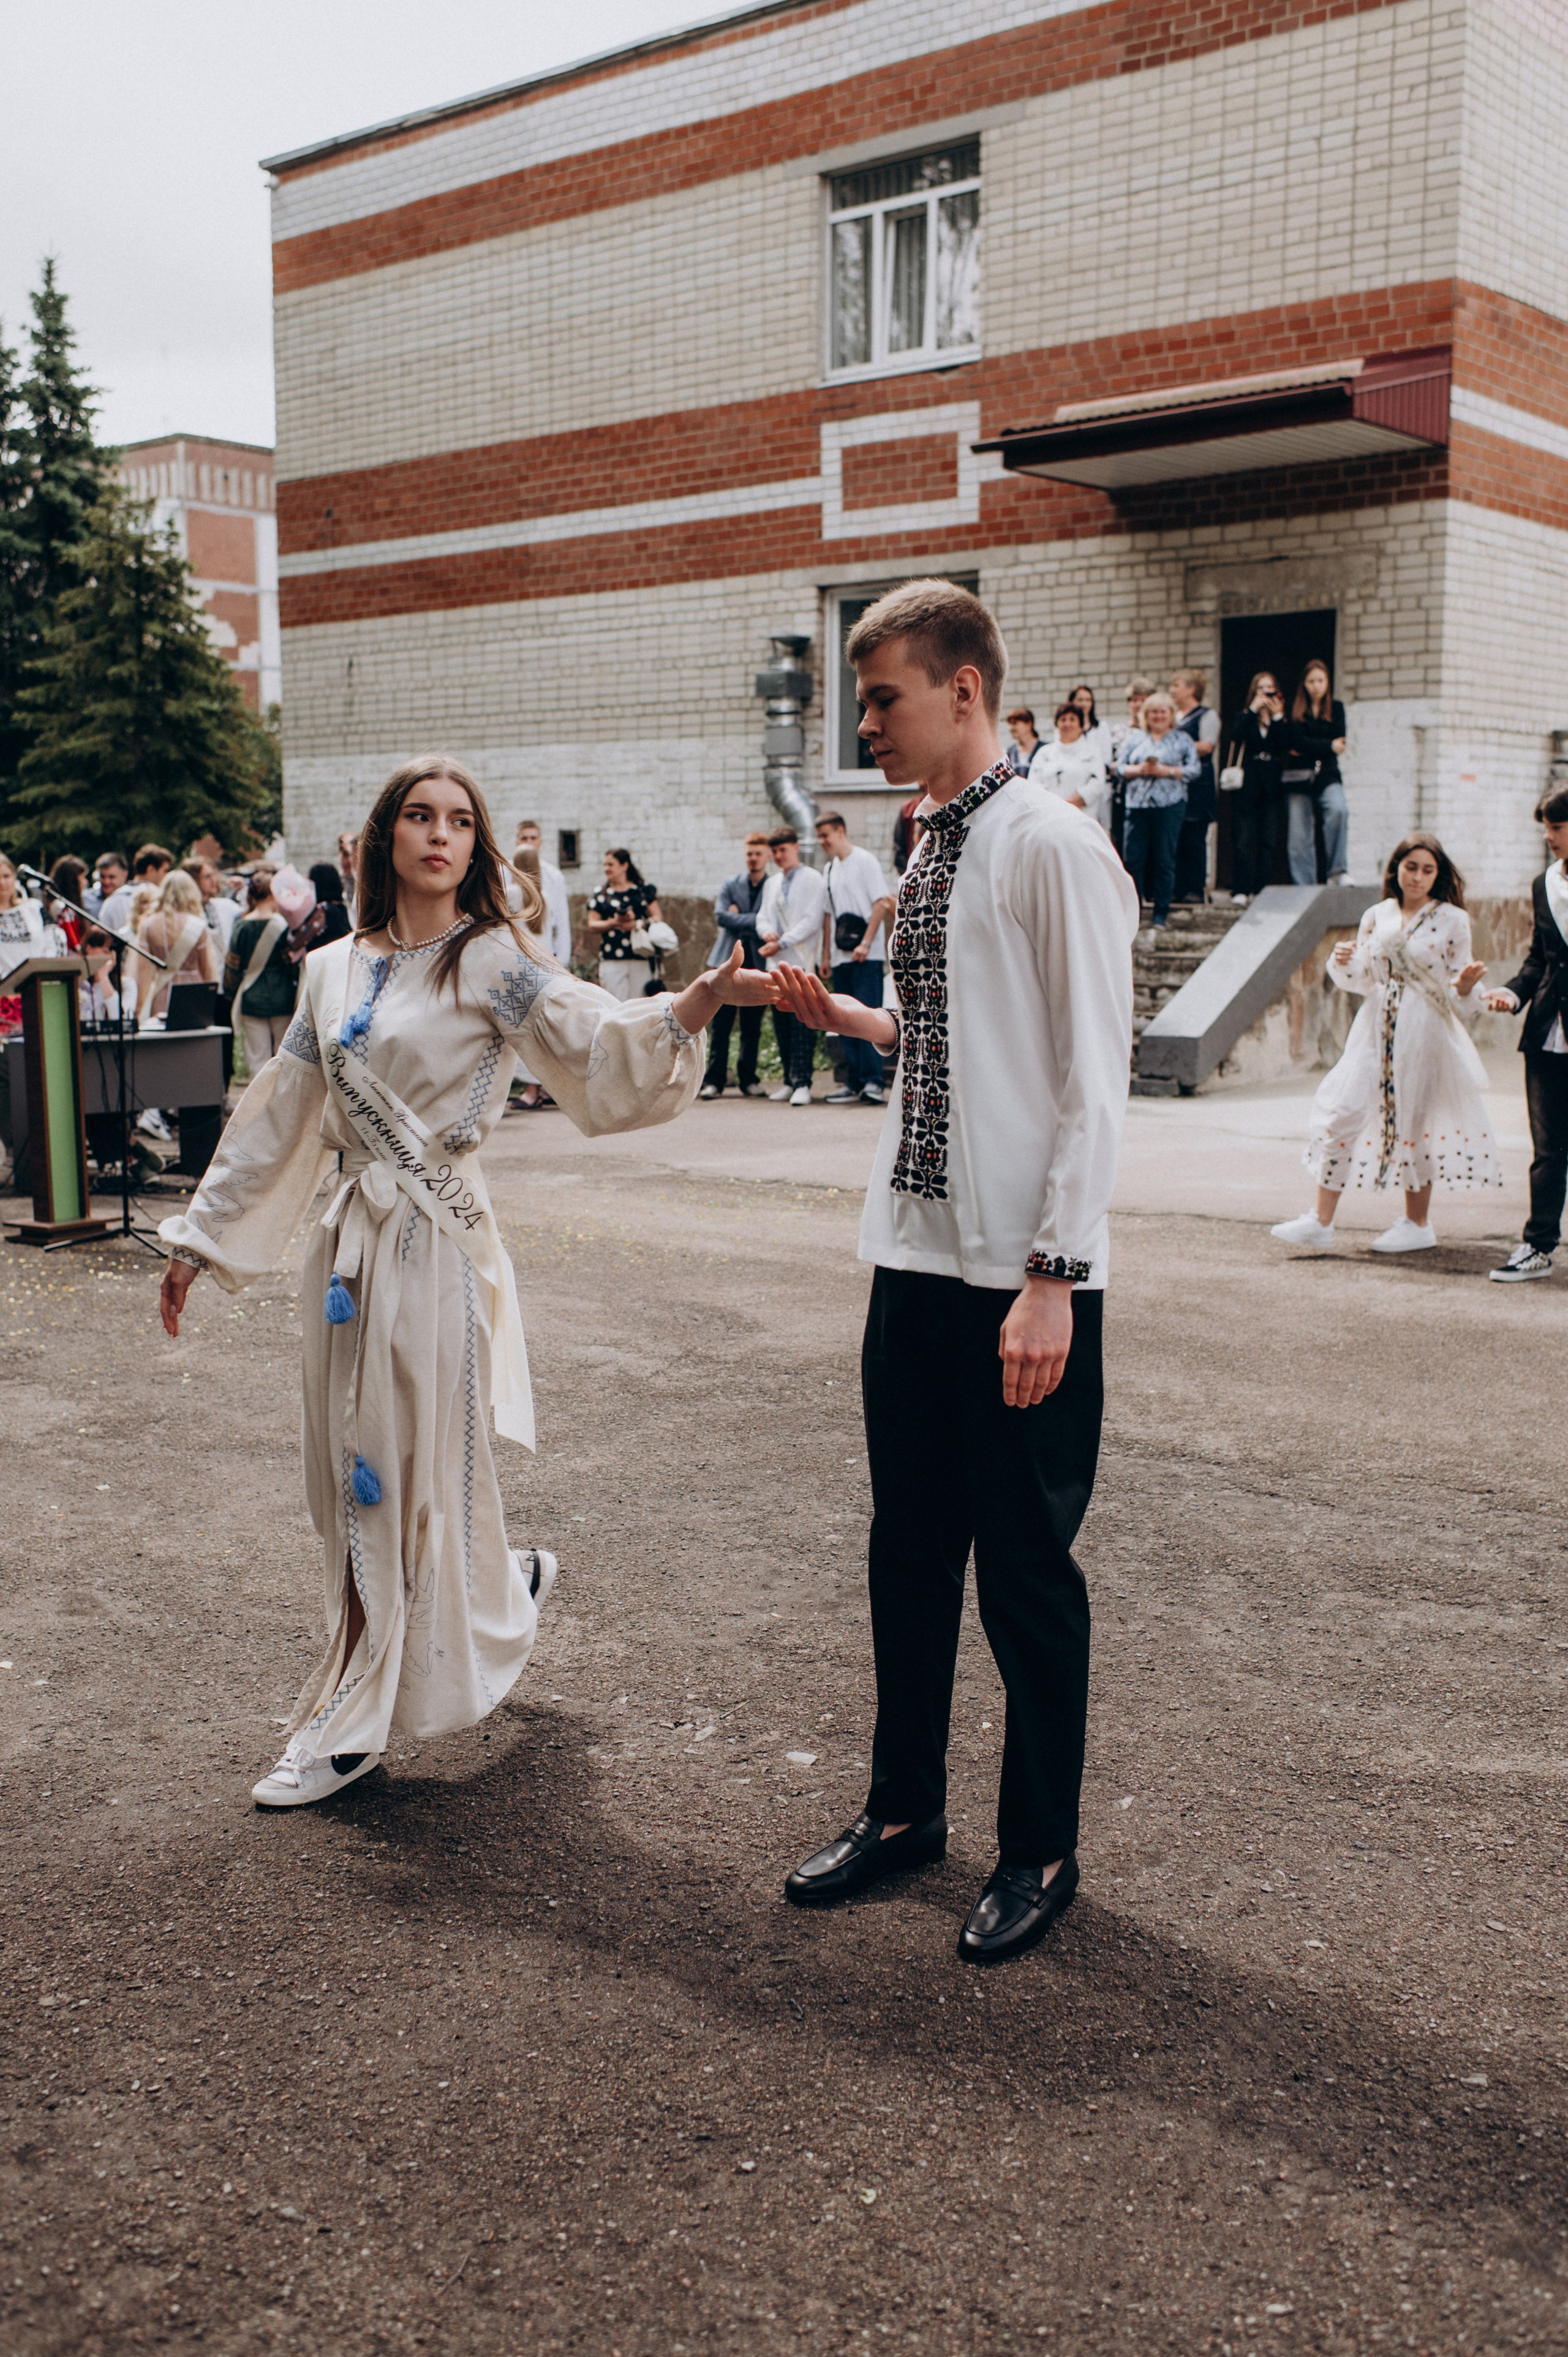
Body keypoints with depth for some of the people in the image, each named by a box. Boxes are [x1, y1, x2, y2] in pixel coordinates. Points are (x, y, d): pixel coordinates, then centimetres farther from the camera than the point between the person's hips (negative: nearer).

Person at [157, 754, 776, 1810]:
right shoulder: (334, 971, 10)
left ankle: (347, 1725, 19)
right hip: (352, 1243, 6)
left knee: (411, 1473, 2)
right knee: (355, 1477, 11)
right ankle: (506, 1583, 34)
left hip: (437, 1246, -6)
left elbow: (602, 1042, -20)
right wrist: (202, 1236, 18)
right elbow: (279, 1116, 16)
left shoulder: (493, 960, -5)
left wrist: (702, 998, -37)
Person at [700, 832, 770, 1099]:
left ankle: (748, 1079, 13)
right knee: (721, 1024, -3)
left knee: (752, 1026, 5)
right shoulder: (730, 885, 9)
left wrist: (739, 918, -7)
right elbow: (721, 915, -5)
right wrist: (753, 921, -11)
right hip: (729, 961, 1)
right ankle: (714, 1079, -2)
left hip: (757, 964, -1)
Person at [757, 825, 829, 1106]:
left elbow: (811, 921, -9)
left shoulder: (812, 880, -1)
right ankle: (791, 1081, 12)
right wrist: (767, 932, -5)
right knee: (781, 1023, 5)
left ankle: (802, 1083, -12)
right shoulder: (771, 883, 20)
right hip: (777, 962, 6)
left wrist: (782, 943, -14)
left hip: (801, 961, -6)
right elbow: (763, 916, 18)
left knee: (801, 1023, -11)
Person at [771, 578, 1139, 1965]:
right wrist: (855, 1021, 8)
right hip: (916, 1259, 8)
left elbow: (1093, 1082, -16)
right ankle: (906, 1808, 34)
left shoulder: (1053, 850, -13)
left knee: (1026, 1568, 5)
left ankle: (1041, 1852, 23)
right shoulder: (933, 851, 12)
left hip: (1022, 1277, -8)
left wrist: (1052, 1279, -20)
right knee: (910, 1550, 17)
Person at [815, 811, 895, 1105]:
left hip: (866, 957, -7)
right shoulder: (829, 870, 18)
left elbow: (881, 903, -9)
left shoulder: (865, 861, -2)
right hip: (841, 958, 7)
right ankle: (854, 1084, 7)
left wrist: (866, 943, -16)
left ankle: (873, 1082, -13)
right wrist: (826, 954, 15)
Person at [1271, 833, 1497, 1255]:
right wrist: (1343, 963, -9)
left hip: (1425, 1031, -3)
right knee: (1342, 1109, -6)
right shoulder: (1376, 917, 10)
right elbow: (1362, 980, 11)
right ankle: (1321, 1221, -4)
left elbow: (1455, 991, 2)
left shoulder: (1452, 920, 0)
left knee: (1415, 1118, 1)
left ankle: (1418, 1224, 16)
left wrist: (1466, 983, -20)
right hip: (1375, 1029, 3)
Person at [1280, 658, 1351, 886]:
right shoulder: (1295, 708, 6)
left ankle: (1338, 871, -25)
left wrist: (1308, 748, -7)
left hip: (1327, 776, 0)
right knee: (1299, 836, -3)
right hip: (1298, 778, 0)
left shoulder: (1336, 708, 11)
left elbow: (1338, 741, -1)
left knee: (1338, 810, -30)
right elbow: (1296, 741, -7)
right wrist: (1328, 746, -11)